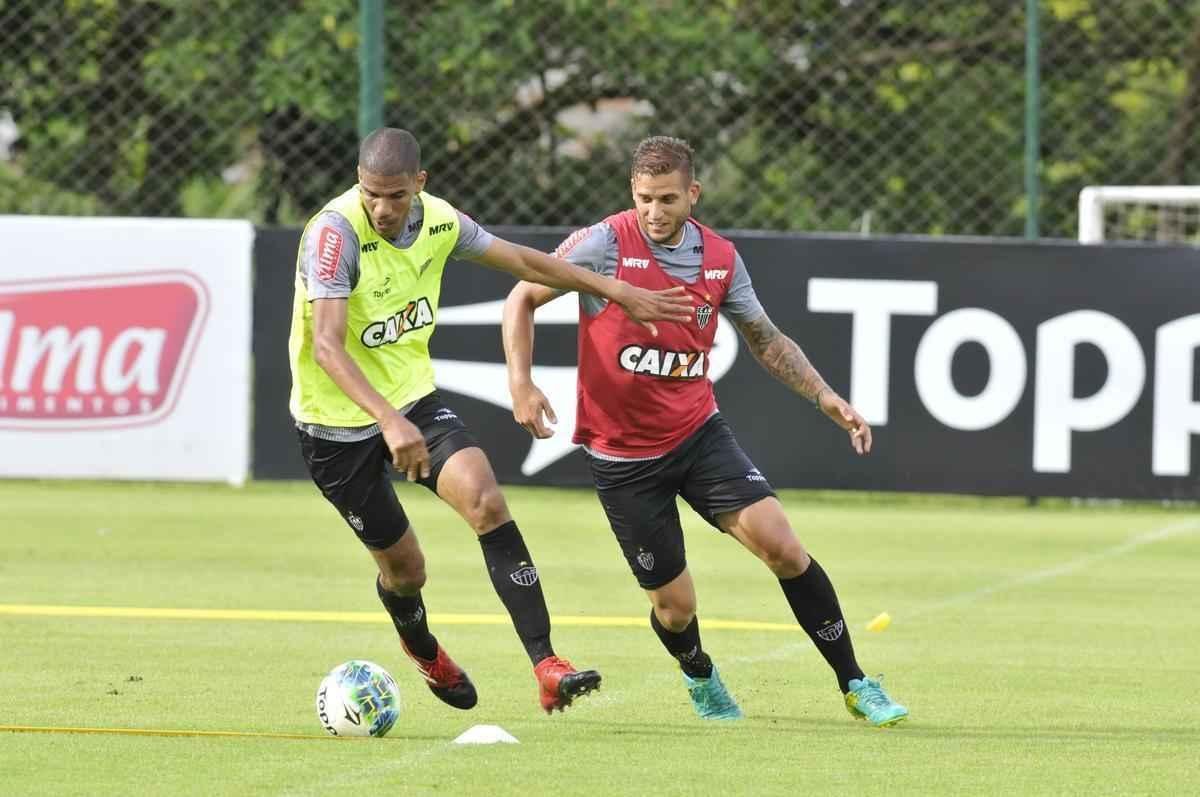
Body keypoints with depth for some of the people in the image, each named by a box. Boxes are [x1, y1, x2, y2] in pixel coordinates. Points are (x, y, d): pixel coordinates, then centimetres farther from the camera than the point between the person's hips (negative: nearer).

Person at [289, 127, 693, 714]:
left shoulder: (439, 221, -5)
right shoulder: (335, 232, -26)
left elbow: (523, 261, 12)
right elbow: (326, 346, -36)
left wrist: (618, 292, 14)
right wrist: (388, 421, -49)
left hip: (414, 400, 5)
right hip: (339, 423, -5)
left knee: (486, 500, -20)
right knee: (403, 567, 5)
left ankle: (545, 665, -23)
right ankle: (421, 647, 43)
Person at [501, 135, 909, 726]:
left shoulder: (721, 258, -1)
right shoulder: (604, 245, -13)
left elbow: (766, 340, 13)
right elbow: (523, 298, -4)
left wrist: (825, 397, 3)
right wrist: (521, 381, -16)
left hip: (698, 433, 3)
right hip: (621, 453, -3)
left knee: (781, 546, -15)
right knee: (674, 606, 0)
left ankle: (853, 684, -3)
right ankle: (699, 676, 36)